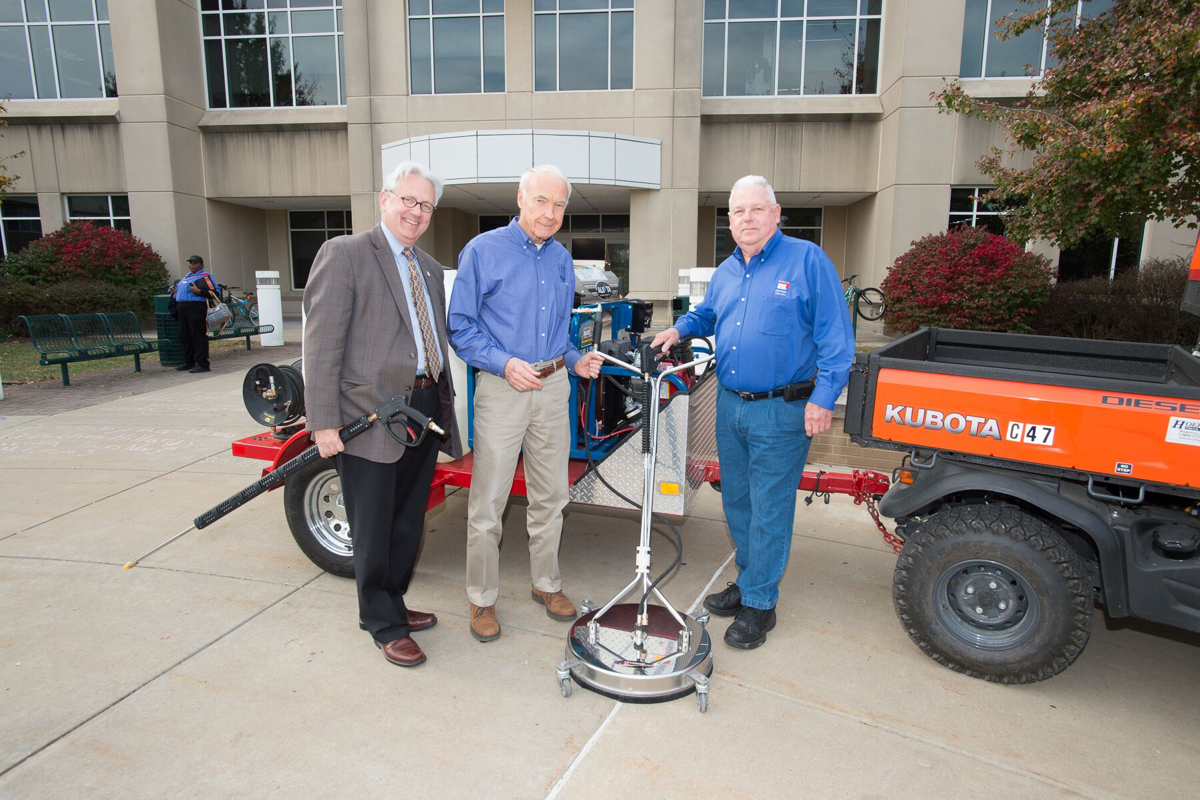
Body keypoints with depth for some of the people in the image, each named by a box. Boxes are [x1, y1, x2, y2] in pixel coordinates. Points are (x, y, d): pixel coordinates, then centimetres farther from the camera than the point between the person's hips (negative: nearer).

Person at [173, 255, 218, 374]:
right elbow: (178, 283, 41)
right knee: (184, 336, 13)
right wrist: (176, 290, 21)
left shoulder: (204, 276, -5)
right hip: (183, 309, 10)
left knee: (198, 336, -10)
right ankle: (189, 362, 24)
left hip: (196, 308, -10)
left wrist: (198, 291, -23)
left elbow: (213, 293, -15)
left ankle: (202, 364, -8)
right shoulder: (187, 276, 23)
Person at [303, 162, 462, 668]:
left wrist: (445, 405, 12)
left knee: (408, 523, 18)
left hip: (426, 410, 7)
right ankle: (383, 625, 24)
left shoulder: (430, 268, 15)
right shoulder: (344, 254, -7)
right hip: (372, 414, -7)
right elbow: (321, 344, -13)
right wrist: (324, 423, -17)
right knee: (374, 528, 6)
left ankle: (393, 603, 37)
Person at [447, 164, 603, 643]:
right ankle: (482, 599, 18)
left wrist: (575, 361, 3)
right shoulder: (483, 251, -5)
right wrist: (505, 364, -19)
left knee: (550, 496, 14)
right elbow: (460, 328, -7)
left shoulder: (561, 259, 12)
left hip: (553, 388, 5)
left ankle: (546, 584, 32)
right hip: (501, 388, -5)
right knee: (487, 504, 1)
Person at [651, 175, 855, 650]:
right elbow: (706, 314, 31)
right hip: (730, 405, 7)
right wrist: (679, 330, 11)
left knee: (769, 511, 1)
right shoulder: (726, 271, 12)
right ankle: (748, 581, 35)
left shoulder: (808, 260, -8)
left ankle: (759, 602, 16)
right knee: (736, 502, 17)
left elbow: (835, 336, -11)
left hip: (781, 413, -7)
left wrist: (823, 398, -18)